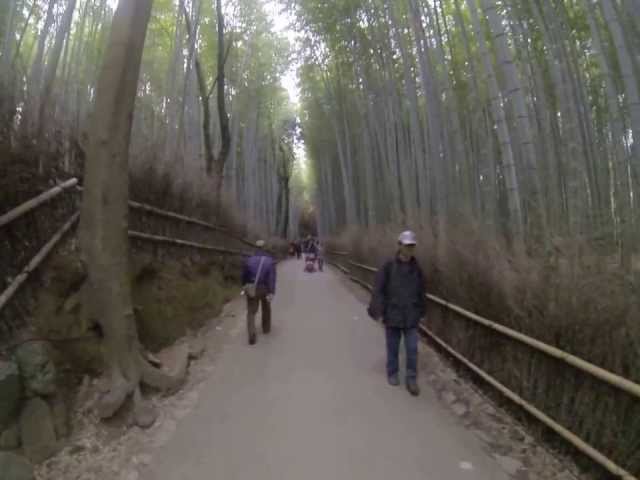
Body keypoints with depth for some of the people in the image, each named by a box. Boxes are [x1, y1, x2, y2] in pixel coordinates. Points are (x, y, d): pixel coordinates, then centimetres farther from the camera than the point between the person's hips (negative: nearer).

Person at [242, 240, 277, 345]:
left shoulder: (249, 260, -3)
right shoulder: (270, 261, -9)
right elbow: (272, 278, -17)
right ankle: (266, 328, 39)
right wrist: (272, 292, -19)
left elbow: (244, 275, 6)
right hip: (265, 289, 0)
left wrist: (245, 287, 22)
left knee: (251, 312, 3)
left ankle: (252, 336, -11)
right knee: (266, 309, 24)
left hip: (251, 289, 0)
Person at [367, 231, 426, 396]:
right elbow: (378, 290, -11)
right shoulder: (388, 267, -10)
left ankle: (412, 380, 18)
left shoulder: (416, 269, 1)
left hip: (411, 317, 2)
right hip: (392, 315, -2)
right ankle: (392, 374, 33)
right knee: (392, 348, 13)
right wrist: (376, 310, -17)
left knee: (412, 349, 4)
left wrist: (421, 311, 11)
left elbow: (421, 292, 9)